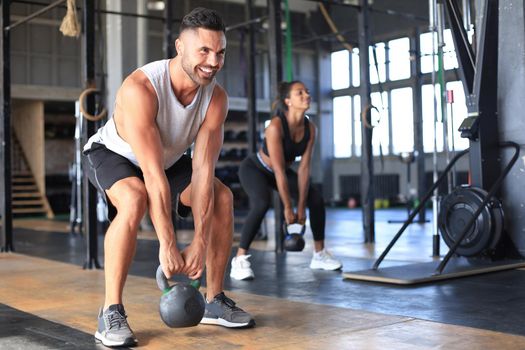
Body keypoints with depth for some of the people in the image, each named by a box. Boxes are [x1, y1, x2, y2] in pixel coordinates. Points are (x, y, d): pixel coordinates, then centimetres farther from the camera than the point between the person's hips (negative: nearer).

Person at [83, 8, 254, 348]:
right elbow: (153, 173, -41)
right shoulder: (140, 88, -38)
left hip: (169, 159, 6)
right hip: (114, 154, -5)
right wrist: (168, 245, -40)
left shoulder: (216, 97, -22)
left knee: (223, 198, -10)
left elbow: (203, 170, -26)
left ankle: (215, 301, 3)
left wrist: (200, 244, -31)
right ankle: (111, 313, -24)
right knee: (135, 200, -36)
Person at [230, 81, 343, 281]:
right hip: (254, 169, -7)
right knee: (261, 204, -34)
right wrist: (288, 208, -30)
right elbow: (279, 170, -33)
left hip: (281, 171, 7)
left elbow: (304, 168, -14)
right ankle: (240, 260, -25)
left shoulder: (310, 128, -15)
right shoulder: (276, 126, -34)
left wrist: (301, 206, -16)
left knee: (316, 200, -2)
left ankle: (319, 255, 16)